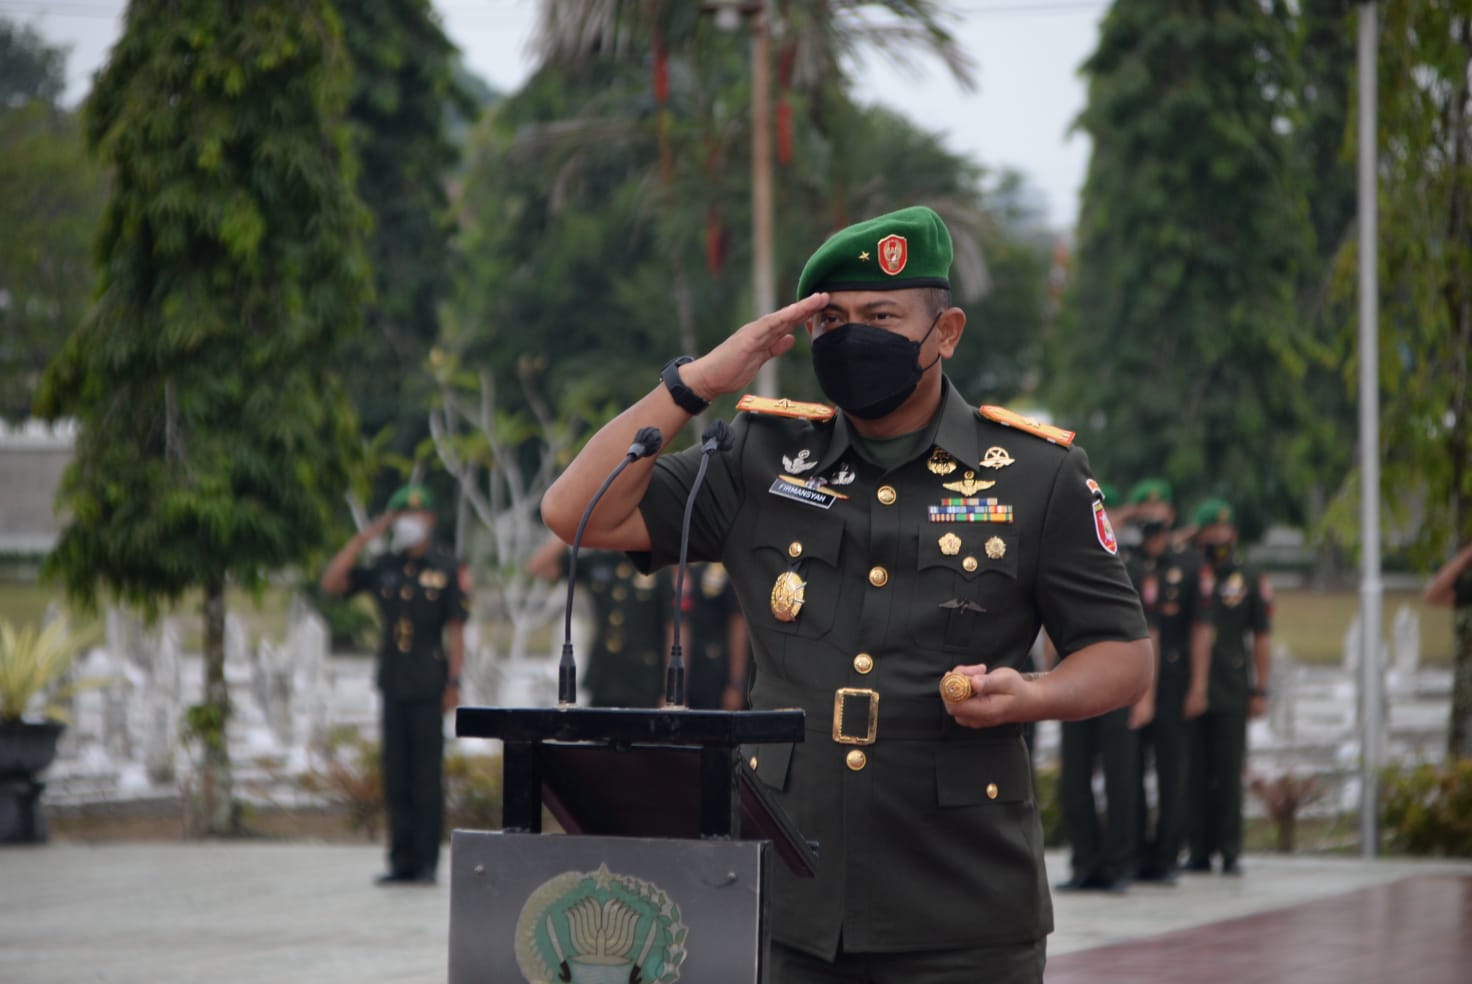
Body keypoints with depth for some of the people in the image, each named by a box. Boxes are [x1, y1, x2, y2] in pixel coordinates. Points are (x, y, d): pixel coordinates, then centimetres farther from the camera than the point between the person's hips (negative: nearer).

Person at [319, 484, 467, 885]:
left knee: (427, 774, -5)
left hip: (429, 685, -4)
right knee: (396, 773, 4)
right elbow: (331, 582, 0)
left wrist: (454, 682, -9)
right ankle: (402, 861, 8)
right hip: (393, 684, 4)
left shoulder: (447, 569, 0)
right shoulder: (383, 567, 9)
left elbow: (456, 629, -2)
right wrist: (363, 537, -2)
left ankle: (427, 862, -2)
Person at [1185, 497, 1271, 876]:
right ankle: (1199, 850, 6)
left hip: (1232, 693, -1)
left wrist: (1261, 691, 1)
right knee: (1194, 774, 1)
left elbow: (1261, 640, 8)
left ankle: (1230, 852, 3)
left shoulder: (1251, 582, 9)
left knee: (1229, 774, -1)